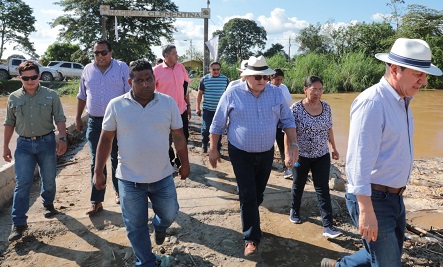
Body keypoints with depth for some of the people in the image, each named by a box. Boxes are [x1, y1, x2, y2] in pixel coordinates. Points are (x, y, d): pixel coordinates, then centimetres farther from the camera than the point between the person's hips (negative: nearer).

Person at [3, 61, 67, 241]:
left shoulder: (51, 95, -2)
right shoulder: (14, 98, 4)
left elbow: (60, 119, -3)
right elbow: (9, 123, 11)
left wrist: (62, 138, -15)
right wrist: (5, 146, 11)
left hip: (47, 142, -1)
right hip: (24, 145, 1)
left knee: (49, 180, 11)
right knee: (22, 184, -2)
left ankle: (48, 204, 39)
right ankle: (18, 223, 3)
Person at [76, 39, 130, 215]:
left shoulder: (122, 68, -3)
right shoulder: (88, 70, 7)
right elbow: (82, 96, 15)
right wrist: (78, 118, 15)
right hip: (95, 122, 3)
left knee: (117, 159, 12)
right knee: (96, 162, 3)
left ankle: (118, 191, 32)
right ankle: (96, 202, 9)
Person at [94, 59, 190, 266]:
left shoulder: (168, 103, -5)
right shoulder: (116, 105, -9)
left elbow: (178, 136, 3)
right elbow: (105, 140, -2)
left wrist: (185, 164, 9)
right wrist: (98, 172, 0)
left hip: (163, 177, 1)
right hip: (130, 179, -1)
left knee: (169, 214, 19)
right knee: (136, 227, 13)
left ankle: (159, 225, 56)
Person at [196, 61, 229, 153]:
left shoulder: (225, 79, 2)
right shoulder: (204, 79, -1)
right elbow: (200, 94, 4)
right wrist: (197, 107, 0)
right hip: (207, 109, -1)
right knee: (206, 129, 0)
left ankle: (217, 149, 22)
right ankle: (204, 143, 29)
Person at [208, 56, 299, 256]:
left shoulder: (276, 93, -4)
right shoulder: (232, 94, -12)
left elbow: (288, 121, 3)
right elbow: (217, 125, -4)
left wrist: (293, 145, -7)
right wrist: (213, 149, -2)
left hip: (267, 153, 4)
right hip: (241, 154, -3)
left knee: (258, 194, 17)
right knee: (248, 196, -3)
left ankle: (248, 221, 42)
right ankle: (252, 238, 10)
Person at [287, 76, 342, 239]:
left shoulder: (326, 107, 0)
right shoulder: (296, 108, -14)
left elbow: (329, 129, 11)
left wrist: (333, 148, 16)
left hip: (322, 156, 3)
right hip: (301, 156, -3)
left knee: (323, 189, 0)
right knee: (298, 185, 16)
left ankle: (328, 226, 2)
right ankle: (294, 211, 42)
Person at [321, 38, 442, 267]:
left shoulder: (402, 101, 9)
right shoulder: (372, 103, -21)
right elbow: (360, 160, -25)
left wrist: (398, 191, 19)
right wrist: (366, 211, -25)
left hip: (395, 197, 10)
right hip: (372, 199, -9)